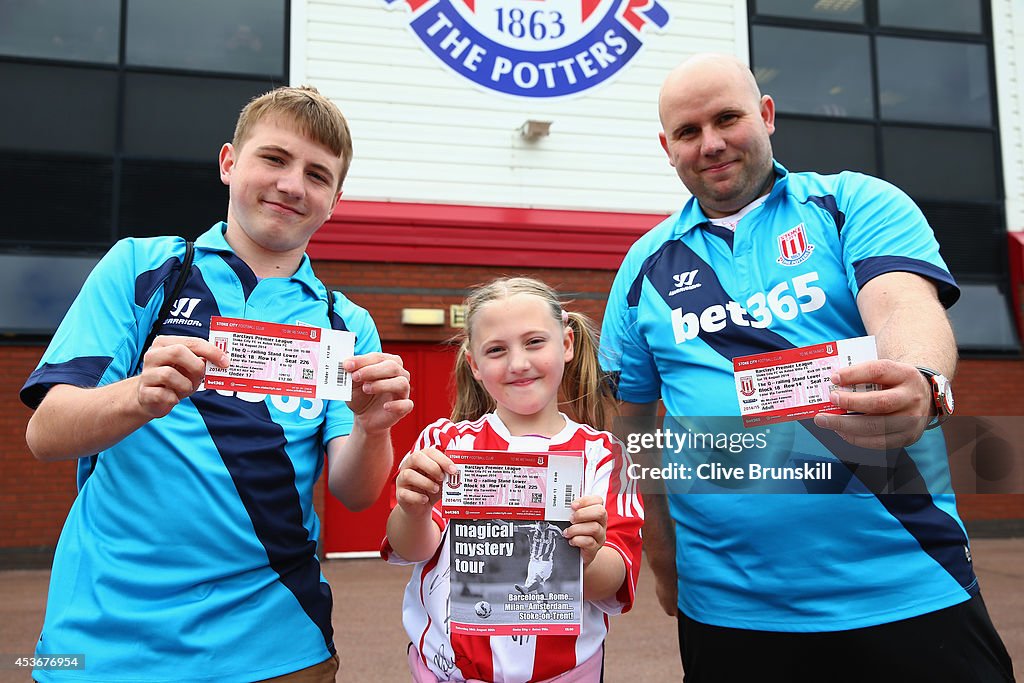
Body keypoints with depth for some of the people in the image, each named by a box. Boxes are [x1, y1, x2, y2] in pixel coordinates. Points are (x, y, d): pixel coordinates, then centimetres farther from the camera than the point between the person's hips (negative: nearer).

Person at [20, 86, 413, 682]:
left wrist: (372, 428, -26)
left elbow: (354, 493, -4)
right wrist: (140, 397, -29)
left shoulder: (347, 325, 4)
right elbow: (46, 435, -8)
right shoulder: (138, 268, -1)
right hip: (108, 633, -1)